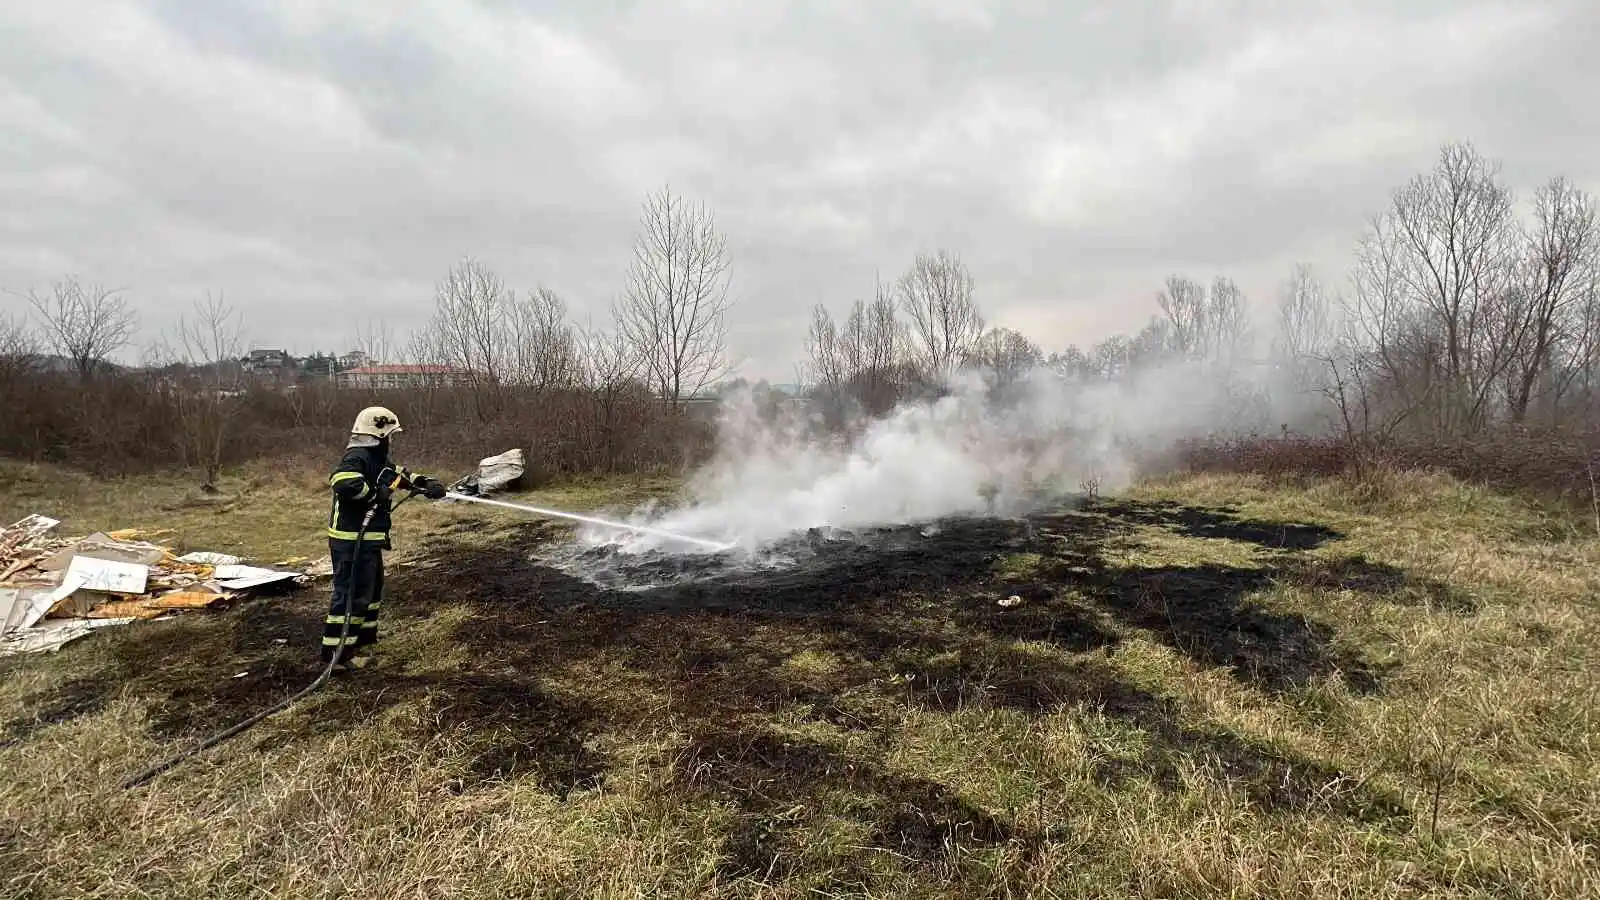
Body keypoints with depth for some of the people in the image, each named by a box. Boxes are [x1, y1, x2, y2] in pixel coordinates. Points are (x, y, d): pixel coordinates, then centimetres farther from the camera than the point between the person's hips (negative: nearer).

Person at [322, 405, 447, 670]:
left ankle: (361, 641, 33)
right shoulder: (356, 457, -18)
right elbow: (343, 482, -36)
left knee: (372, 589, 21)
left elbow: (401, 474, 25)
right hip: (352, 540, -11)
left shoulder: (376, 458, 14)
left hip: (368, 539, 11)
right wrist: (376, 494, -23)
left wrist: (426, 483, 9)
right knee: (352, 594, -7)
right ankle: (337, 653, 0)